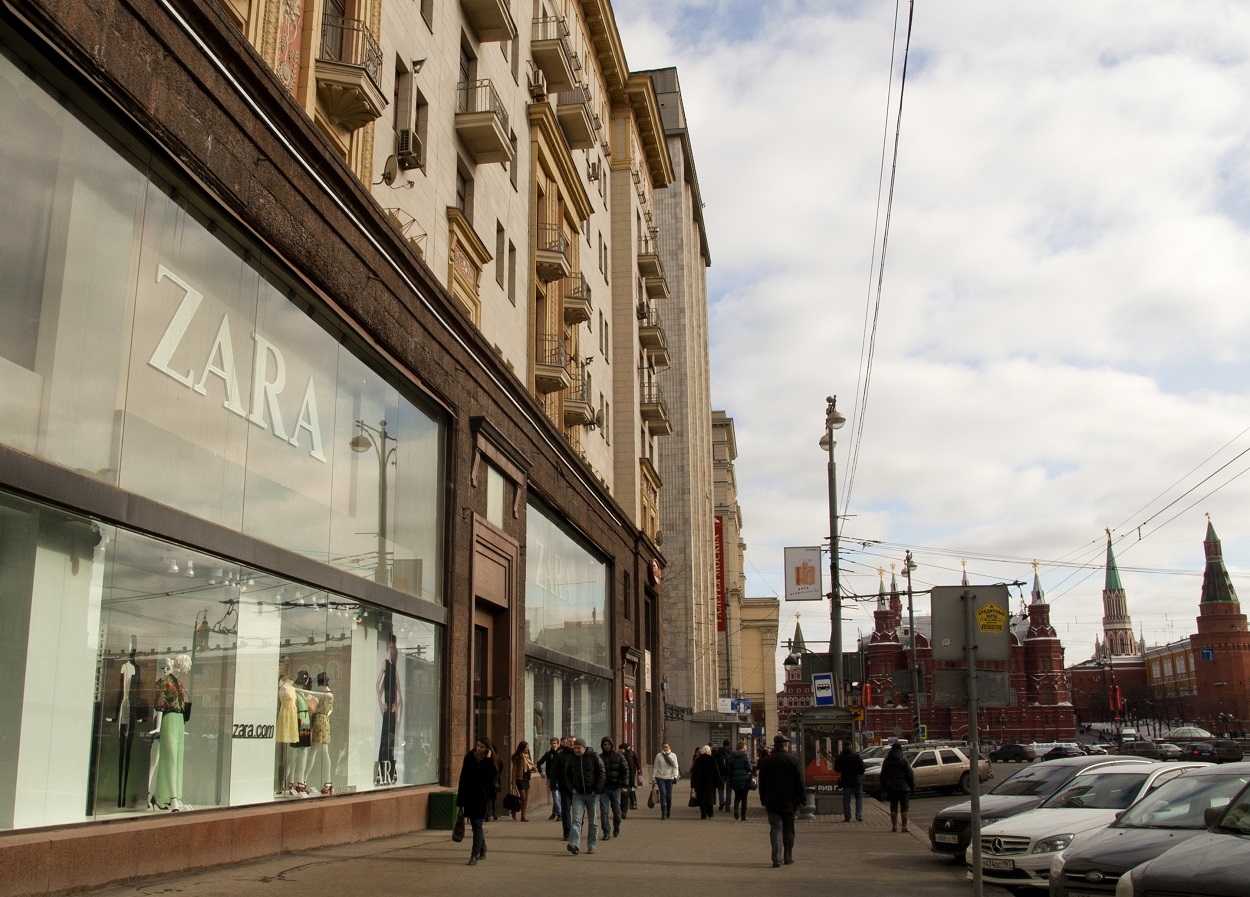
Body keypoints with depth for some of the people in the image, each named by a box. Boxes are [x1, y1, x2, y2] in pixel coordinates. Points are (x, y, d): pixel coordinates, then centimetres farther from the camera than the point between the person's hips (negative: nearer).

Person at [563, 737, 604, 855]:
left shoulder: (593, 757, -4)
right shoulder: (571, 759, 5)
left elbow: (601, 773, -4)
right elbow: (567, 775, 17)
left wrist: (597, 790, -10)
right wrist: (571, 788, 2)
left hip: (592, 794, -2)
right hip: (578, 794, 2)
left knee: (592, 822, 6)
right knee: (576, 820, -12)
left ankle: (591, 846, 14)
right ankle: (574, 844, -23)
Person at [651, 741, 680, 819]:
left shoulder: (673, 755, 5)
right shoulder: (658, 755, 3)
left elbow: (675, 767, 1)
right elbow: (655, 767, 7)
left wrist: (675, 776, -13)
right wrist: (653, 778, 5)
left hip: (669, 778, 1)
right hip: (660, 777, -1)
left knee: (669, 795, 5)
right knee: (663, 793, -15)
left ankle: (668, 813, 21)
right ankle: (663, 812, -17)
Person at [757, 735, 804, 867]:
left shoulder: (765, 761, 1)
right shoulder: (793, 760, -4)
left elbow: (762, 783, 6)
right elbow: (800, 782, -5)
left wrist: (763, 800, 14)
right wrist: (802, 799, 0)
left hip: (772, 802, 1)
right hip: (789, 802, 0)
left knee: (775, 829, 0)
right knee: (788, 830, 12)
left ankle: (777, 858, -12)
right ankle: (788, 857, 19)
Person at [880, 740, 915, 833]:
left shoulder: (886, 761, 4)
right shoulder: (903, 760, -7)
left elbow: (883, 776, 9)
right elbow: (910, 774, -7)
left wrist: (883, 787, 16)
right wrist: (912, 786, 1)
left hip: (892, 787, 3)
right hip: (904, 787, -3)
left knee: (893, 807, 8)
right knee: (904, 807, 2)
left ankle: (894, 826, 7)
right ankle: (904, 826, -1)